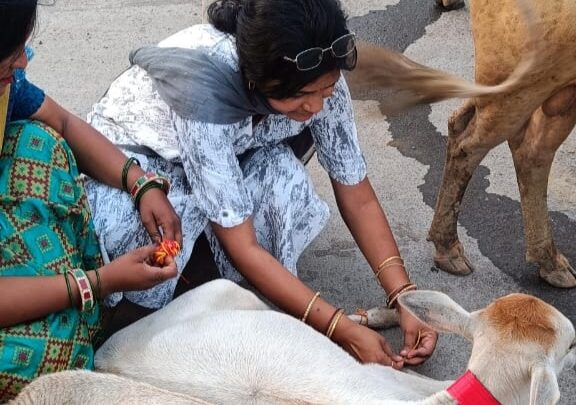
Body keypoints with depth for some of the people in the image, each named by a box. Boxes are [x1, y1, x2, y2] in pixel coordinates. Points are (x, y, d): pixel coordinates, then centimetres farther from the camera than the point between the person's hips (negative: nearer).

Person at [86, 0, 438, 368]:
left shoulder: (316, 79, -25)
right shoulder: (206, 91, -40)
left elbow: (358, 198, -14)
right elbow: (241, 245, -36)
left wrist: (405, 297, -25)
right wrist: (343, 330, -37)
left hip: (233, 152, 4)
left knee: (283, 176, -30)